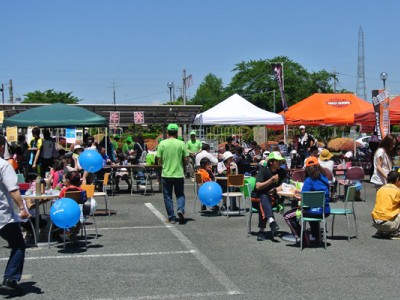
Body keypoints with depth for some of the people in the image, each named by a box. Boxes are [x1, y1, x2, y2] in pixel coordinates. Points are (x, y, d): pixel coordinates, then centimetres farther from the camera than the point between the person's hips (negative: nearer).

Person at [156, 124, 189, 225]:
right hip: (179, 174, 0)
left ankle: (171, 218, 11)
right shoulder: (181, 143, -5)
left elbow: (159, 160, -3)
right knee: (180, 194, 16)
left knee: (168, 197, 10)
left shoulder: (162, 143, -5)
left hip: (166, 174, 0)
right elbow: (186, 159, -4)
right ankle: (180, 209, -9)